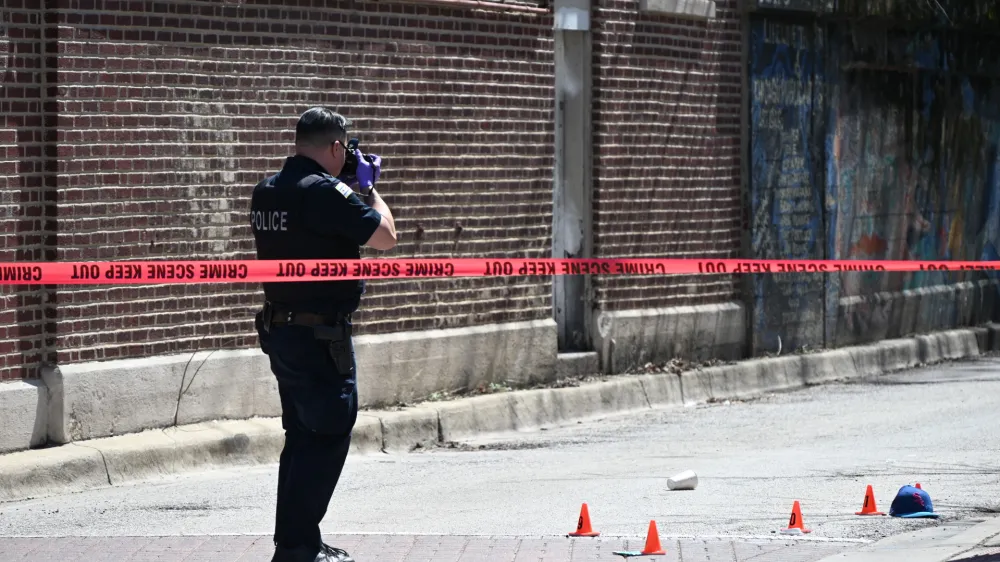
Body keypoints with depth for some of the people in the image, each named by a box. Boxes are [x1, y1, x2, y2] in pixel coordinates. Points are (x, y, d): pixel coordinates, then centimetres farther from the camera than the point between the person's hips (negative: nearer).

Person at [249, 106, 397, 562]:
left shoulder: (267, 192, 9)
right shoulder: (324, 193, -18)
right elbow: (385, 237, -13)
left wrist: (353, 188, 20)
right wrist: (369, 187, 2)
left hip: (279, 330, 9)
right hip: (319, 335, -9)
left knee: (302, 435, 17)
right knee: (327, 438, -3)